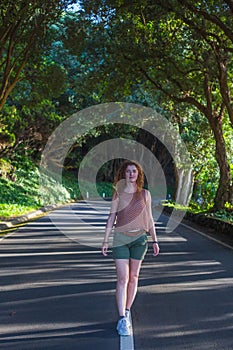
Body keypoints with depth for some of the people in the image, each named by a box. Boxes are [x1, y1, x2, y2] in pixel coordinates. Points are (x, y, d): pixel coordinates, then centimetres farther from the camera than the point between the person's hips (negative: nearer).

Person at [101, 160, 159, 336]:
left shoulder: (145, 194, 4)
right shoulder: (118, 194, 0)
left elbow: (149, 218, 10)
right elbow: (111, 218, 2)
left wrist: (154, 240, 8)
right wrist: (106, 241, -1)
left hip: (139, 238, 2)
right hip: (120, 238, -2)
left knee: (133, 277, 9)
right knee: (122, 279, -7)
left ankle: (127, 312, 24)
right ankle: (122, 319, -5)